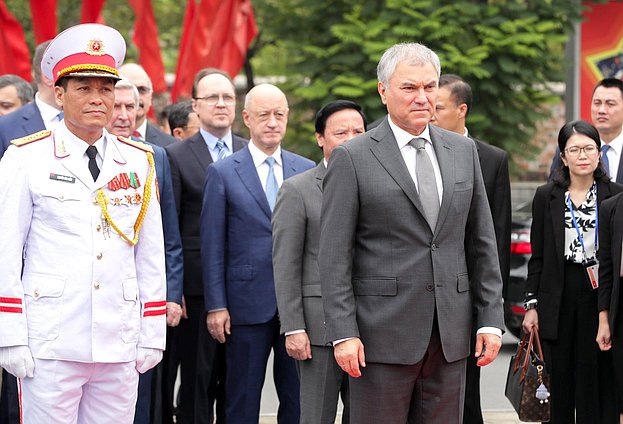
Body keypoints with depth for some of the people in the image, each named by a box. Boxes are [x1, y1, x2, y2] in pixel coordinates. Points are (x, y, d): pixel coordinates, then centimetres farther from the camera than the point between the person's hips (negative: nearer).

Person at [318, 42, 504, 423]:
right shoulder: (352, 158, -3)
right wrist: (343, 334, -12)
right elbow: (334, 256, -6)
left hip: (451, 335, 4)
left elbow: (484, 242, 12)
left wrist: (491, 319, 6)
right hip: (383, 332, -4)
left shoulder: (463, 151, 11)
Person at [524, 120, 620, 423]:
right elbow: (538, 257, 8)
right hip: (558, 300, 1)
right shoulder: (547, 197, 7)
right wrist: (531, 305, 3)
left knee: (597, 384, 0)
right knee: (559, 384, 3)